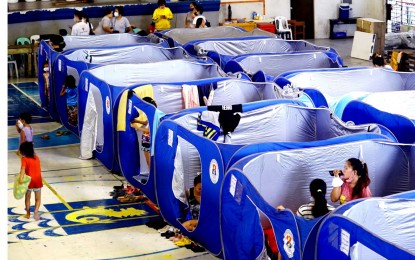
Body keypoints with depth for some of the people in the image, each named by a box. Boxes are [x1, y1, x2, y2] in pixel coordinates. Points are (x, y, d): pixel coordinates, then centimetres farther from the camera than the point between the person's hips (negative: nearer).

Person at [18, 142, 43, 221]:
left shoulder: (24, 159, -9)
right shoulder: (36, 158, 7)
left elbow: (23, 168, -26)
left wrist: (21, 177, -38)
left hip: (29, 181, -3)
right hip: (38, 180, 3)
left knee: (27, 198, 18)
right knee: (37, 199, 10)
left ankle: (28, 214, 23)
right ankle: (36, 211, -12)